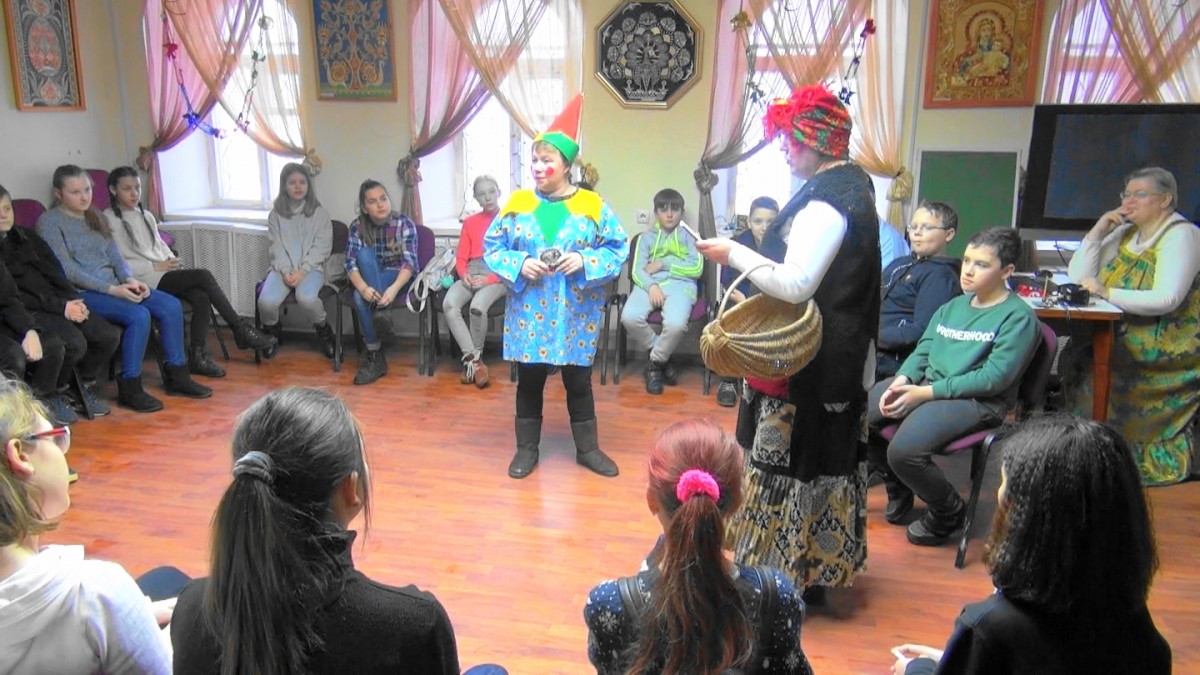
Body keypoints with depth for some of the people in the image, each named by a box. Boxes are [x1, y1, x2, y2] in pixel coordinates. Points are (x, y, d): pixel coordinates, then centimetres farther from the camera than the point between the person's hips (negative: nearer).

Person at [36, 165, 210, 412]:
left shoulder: (96, 218, 20)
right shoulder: (49, 222, -3)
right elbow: (66, 270, -13)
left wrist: (129, 280, -7)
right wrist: (112, 289, -20)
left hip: (114, 287, 7)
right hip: (81, 293, -7)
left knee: (171, 305, -13)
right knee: (138, 315, -31)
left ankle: (177, 376, -4)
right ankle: (129, 389, -19)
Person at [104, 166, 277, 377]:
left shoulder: (146, 216, 22)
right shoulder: (109, 220, -1)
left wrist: (172, 261, 1)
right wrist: (155, 267, -13)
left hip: (165, 273, 6)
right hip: (144, 280, -6)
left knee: (201, 297, -25)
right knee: (203, 276, -25)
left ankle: (198, 357, -22)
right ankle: (241, 330, -17)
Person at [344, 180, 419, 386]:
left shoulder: (404, 224, -13)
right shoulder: (358, 227, -5)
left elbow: (409, 262, -23)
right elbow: (351, 263, -16)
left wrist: (394, 288, -44)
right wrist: (363, 288, -39)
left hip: (401, 278, -3)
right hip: (371, 280, 3)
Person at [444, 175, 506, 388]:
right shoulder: (470, 222, 20)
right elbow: (461, 257, 16)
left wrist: (490, 279, -14)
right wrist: (464, 275, -8)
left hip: (499, 276, -4)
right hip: (472, 274, 4)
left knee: (478, 306, -35)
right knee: (449, 304, -28)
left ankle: (471, 358, -13)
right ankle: (473, 359, -27)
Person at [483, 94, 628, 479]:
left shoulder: (593, 205, -3)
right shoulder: (516, 204, 1)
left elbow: (617, 248, -2)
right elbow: (492, 247, 4)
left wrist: (584, 260, -18)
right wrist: (519, 264, -14)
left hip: (575, 314, -1)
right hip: (529, 313, 1)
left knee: (579, 381, 10)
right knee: (529, 381, 11)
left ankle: (588, 448, 26)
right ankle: (526, 449, 26)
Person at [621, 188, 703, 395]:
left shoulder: (689, 237, 19)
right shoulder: (646, 238, 22)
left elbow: (697, 268, 4)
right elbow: (636, 271, 7)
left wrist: (663, 263, -2)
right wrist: (651, 286, -15)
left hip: (679, 285, -2)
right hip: (649, 284, 2)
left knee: (676, 323, -36)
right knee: (630, 317, -31)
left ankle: (654, 363, -6)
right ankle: (661, 358, -5)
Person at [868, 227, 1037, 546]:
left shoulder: (1018, 316, -7)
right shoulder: (954, 305, 16)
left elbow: (993, 378, -16)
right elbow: (923, 350, 13)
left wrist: (925, 393, -19)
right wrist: (902, 380, -10)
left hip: (977, 401, -8)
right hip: (924, 385, 8)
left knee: (904, 450, -29)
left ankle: (949, 512, 3)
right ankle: (898, 489, 17)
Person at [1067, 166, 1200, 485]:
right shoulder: (1126, 233, 12)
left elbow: (1166, 300, -24)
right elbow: (1078, 276, 5)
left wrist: (1107, 293, -29)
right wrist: (1098, 230, -2)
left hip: (1170, 352, -7)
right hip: (1125, 341, 7)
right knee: (1076, 360, -18)